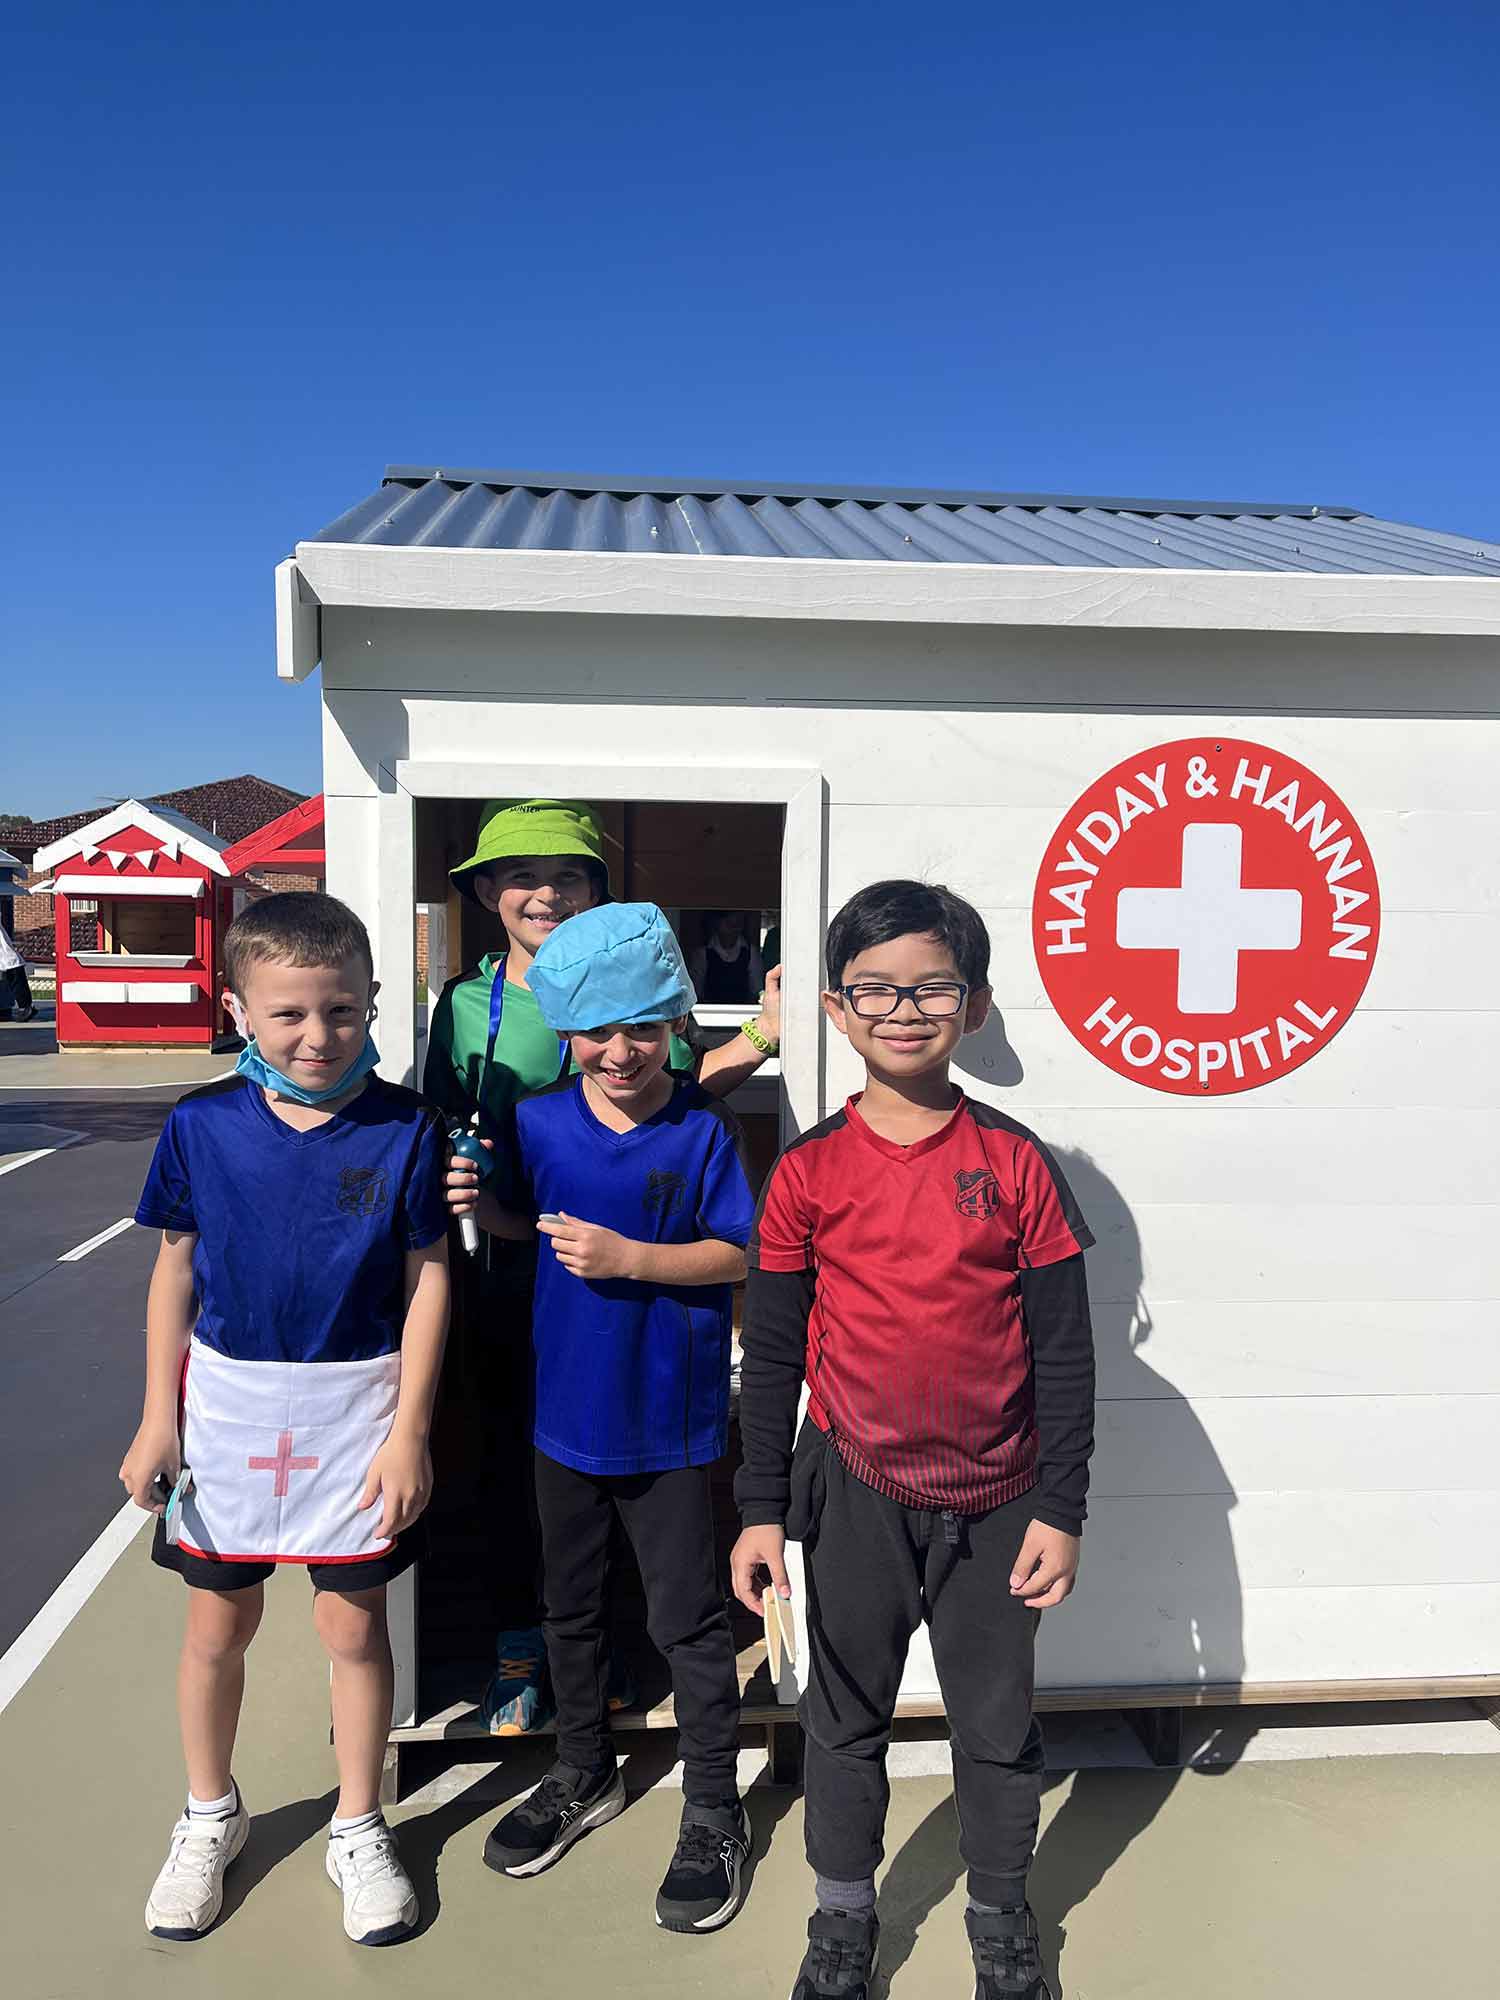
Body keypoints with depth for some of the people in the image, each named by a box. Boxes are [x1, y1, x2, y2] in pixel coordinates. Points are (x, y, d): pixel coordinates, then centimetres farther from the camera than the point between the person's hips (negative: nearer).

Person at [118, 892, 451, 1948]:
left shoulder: (405, 1127, -12)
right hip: (227, 1400, 2)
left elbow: (428, 1279, -7)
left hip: (356, 1407, -2)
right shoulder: (202, 1125, -7)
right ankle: (211, 1816, 43)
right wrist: (159, 1416, 2)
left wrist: (409, 1431, -8)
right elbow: (177, 1271, 3)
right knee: (218, 1624, 17)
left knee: (355, 1625, 11)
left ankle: (360, 1829, 34)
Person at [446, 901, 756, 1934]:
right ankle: (585, 1773, 44)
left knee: (687, 1618, 9)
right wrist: (479, 1200, -8)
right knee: (569, 1604, 21)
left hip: (671, 1421, -4)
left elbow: (737, 1254, -13)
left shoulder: (705, 1130, -13)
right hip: (567, 1408, 4)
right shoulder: (540, 1121, -3)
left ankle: (714, 1811, 29)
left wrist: (628, 1256, -24)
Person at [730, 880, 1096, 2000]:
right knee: (846, 1717, 17)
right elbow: (771, 1352, -1)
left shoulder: (1015, 1163, -8)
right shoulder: (810, 1172, -7)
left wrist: (1060, 1509, -4)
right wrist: (762, 1509, 0)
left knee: (999, 1721, 17)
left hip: (994, 1500, 0)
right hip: (855, 1495, 0)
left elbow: (1064, 1348, -3)